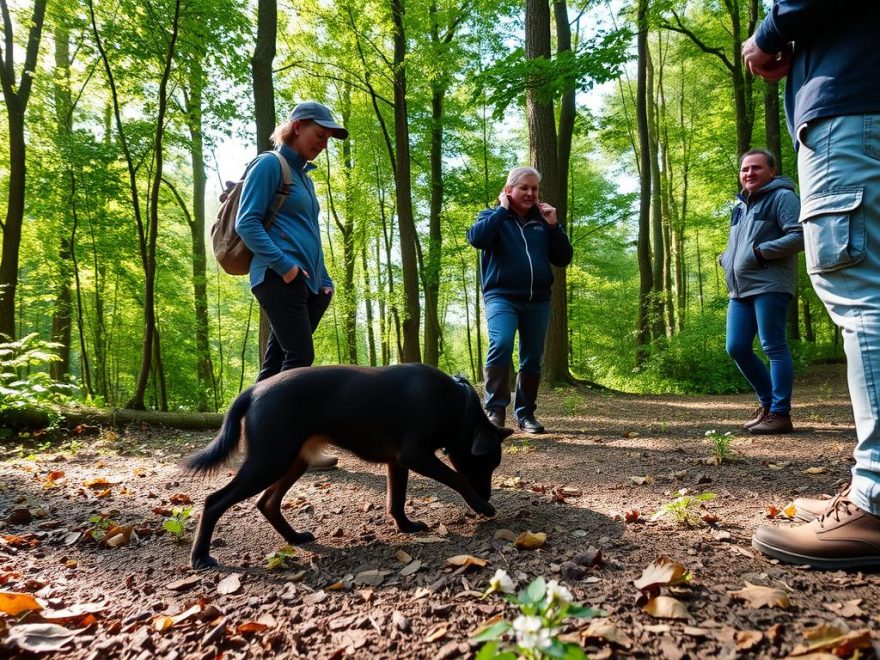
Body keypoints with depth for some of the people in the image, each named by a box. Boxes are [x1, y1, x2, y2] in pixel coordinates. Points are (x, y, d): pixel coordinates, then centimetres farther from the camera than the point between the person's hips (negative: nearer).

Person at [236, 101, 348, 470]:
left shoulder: (304, 175, 24)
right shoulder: (270, 164, -1)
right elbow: (247, 223, -10)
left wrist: (323, 280, 19)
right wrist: (284, 265, -18)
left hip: (305, 281, 8)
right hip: (279, 277, -8)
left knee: (277, 360, 8)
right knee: (299, 355, -13)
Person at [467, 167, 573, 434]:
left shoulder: (542, 221, 16)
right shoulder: (493, 216, 8)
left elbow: (563, 259, 10)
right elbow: (476, 238, -16)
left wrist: (554, 226, -1)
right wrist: (502, 209, -8)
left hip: (538, 300, 4)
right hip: (502, 296, -4)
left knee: (532, 359, 6)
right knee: (500, 345, -26)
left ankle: (525, 413, 17)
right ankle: (495, 409, -19)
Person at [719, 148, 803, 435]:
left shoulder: (782, 196, -1)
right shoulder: (741, 205, 23)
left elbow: (800, 236, -13)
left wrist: (760, 251, -16)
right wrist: (726, 259, 12)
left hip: (769, 285, -8)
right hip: (741, 289, 8)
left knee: (774, 347, -6)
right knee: (736, 349, 5)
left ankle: (780, 413, 0)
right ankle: (767, 402, 21)